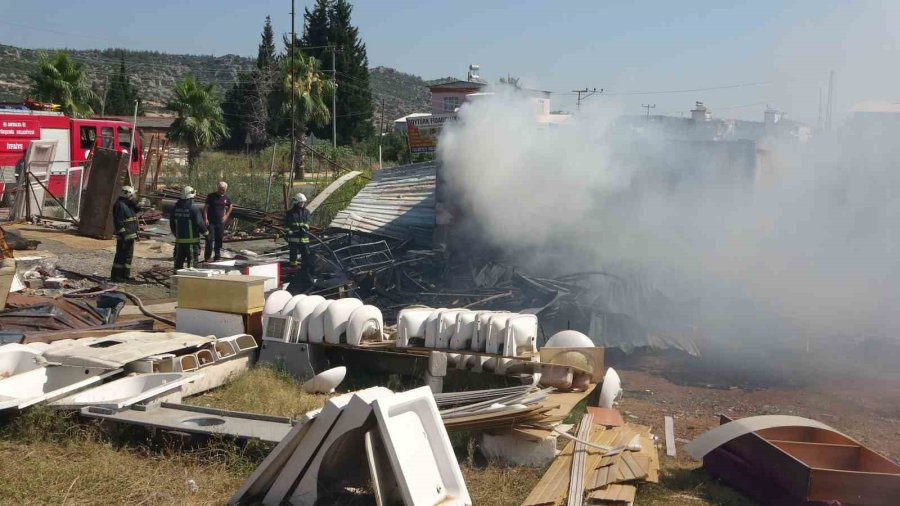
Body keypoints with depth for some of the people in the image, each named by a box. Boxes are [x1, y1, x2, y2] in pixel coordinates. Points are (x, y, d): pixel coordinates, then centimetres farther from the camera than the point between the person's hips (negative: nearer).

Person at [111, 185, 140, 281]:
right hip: (124, 237, -10)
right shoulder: (120, 205, -15)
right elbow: (118, 222, -21)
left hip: (130, 236, 10)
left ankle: (125, 274, 23)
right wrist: (123, 234, -24)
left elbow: (133, 217, 23)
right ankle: (115, 275, -2)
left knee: (128, 255, 14)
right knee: (121, 255, -7)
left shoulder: (129, 205, 14)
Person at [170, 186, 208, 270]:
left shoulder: (175, 209, 3)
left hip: (179, 240, 5)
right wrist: (206, 233, 3)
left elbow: (172, 224, 12)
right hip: (192, 241, -5)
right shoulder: (194, 210, -16)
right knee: (192, 262, 2)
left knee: (178, 261, 14)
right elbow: (200, 223, -15)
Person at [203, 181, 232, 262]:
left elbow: (230, 207, 26)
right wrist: (205, 219, -14)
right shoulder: (211, 196, -4)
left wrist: (226, 216, 14)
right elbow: (205, 207, -5)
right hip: (210, 222, -4)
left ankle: (217, 257, 17)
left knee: (219, 240, 7)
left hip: (220, 222, 4)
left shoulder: (226, 198, 8)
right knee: (210, 239, -10)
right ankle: (207, 258, -3)